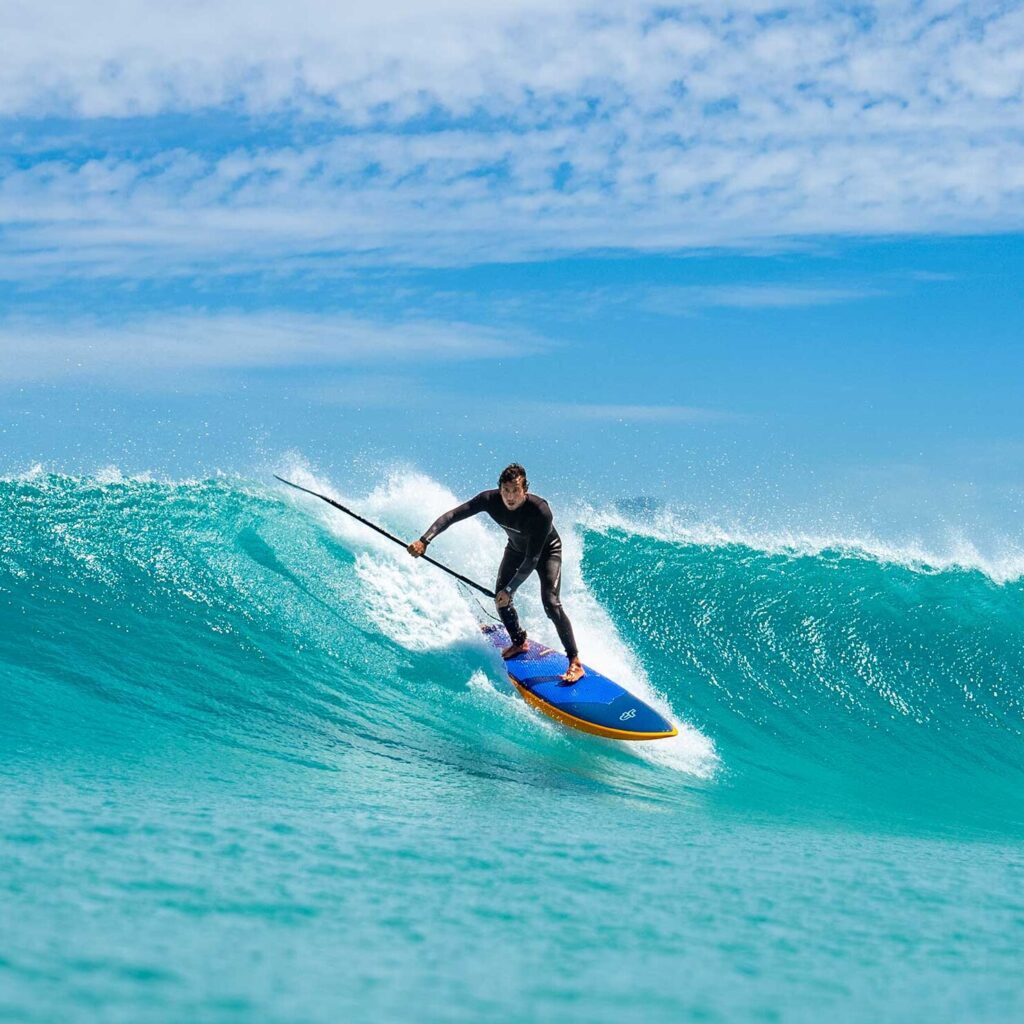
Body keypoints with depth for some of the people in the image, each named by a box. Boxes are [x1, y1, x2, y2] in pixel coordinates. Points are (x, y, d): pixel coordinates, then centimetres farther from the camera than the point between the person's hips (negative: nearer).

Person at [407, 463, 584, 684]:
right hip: (516, 548, 5)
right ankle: (519, 642, 26)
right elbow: (452, 516, -30)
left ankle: (575, 662, -12)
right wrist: (424, 541, -42)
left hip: (547, 551, -5)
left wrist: (511, 589, -39)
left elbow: (532, 558, -37)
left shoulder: (540, 511, -41)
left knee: (550, 603, -19)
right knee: (501, 598, -2)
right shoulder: (491, 500, -30)